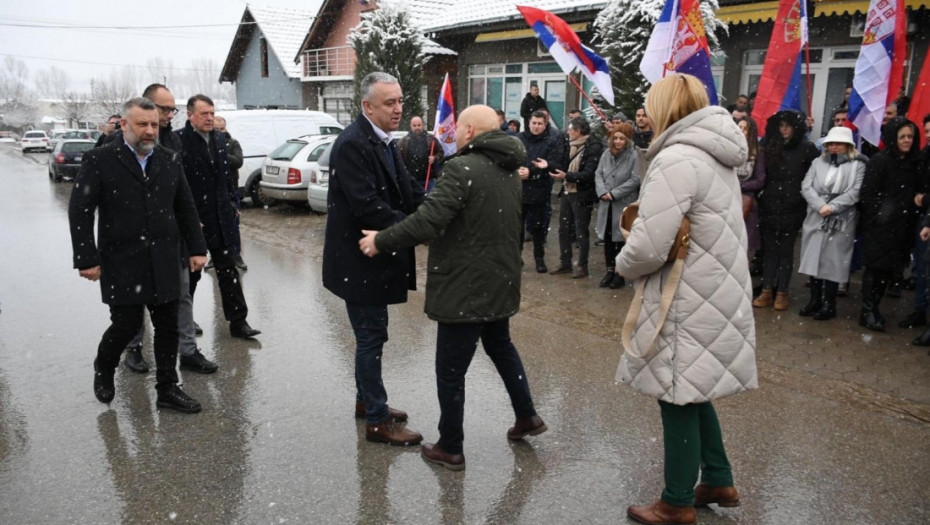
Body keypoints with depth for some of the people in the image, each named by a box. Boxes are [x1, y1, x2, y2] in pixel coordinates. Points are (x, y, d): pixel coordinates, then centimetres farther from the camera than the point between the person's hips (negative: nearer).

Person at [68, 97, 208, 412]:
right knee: (127, 323, -1)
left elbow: (186, 208, 12)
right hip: (122, 262, -4)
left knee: (168, 327, 6)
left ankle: (167, 389, 19)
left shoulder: (169, 161, 8)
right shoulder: (100, 160, -3)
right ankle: (103, 369, 31)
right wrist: (87, 258, -11)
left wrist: (197, 249, 7)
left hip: (163, 262, 4)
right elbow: (80, 211, -5)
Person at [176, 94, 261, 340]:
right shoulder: (179, 140, -12)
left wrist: (230, 203, 11)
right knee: (191, 272, 11)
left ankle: (238, 321, 11)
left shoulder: (219, 139, 8)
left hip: (220, 218, 5)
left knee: (228, 269, 6)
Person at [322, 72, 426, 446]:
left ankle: (365, 400, 36)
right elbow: (367, 206, -28)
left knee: (370, 335, 20)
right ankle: (377, 421, 13)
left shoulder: (383, 142, 11)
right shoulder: (352, 144, -20)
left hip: (375, 259, 10)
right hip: (360, 261, -9)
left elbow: (407, 191, 8)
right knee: (372, 337, 0)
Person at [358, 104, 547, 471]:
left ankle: (450, 449, 18)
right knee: (501, 348, 29)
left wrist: (381, 241, -15)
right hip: (500, 282, 9)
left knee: (450, 371, 5)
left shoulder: (463, 168, -20)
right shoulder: (509, 170, 9)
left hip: (465, 288, -9)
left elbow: (428, 220, -27)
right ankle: (526, 417, 39)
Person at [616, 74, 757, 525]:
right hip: (716, 294, 9)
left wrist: (622, 264, -3)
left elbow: (647, 248, -25)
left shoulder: (676, 160, -19)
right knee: (691, 394, 21)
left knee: (679, 400, 5)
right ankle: (719, 481, 35)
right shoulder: (716, 156, 11)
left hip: (689, 305, -9)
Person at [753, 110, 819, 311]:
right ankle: (767, 291, 8)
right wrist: (762, 195, 4)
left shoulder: (807, 149, -1)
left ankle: (781, 292, 9)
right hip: (769, 207, 3)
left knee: (786, 251, 4)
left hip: (792, 209, -3)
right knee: (769, 250, 4)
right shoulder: (770, 148, 8)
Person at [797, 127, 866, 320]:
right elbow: (806, 186, 2)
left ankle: (829, 304, 9)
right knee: (813, 258, 6)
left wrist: (832, 207, -17)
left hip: (841, 221, -4)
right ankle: (815, 300, 18)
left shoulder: (858, 165, 2)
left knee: (833, 262, -1)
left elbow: (855, 192, -8)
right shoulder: (818, 162, 13)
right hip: (815, 219, 4)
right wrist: (820, 205, -12)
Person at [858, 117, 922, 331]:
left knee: (888, 269, 10)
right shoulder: (879, 161, -7)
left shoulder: (913, 164, 12)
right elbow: (867, 194, -11)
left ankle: (873, 309, 20)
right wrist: (878, 217, -14)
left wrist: (912, 218, 6)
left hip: (901, 228, 6)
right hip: (880, 227, -6)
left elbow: (915, 193, 16)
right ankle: (868, 312, 6)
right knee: (875, 268, -1)